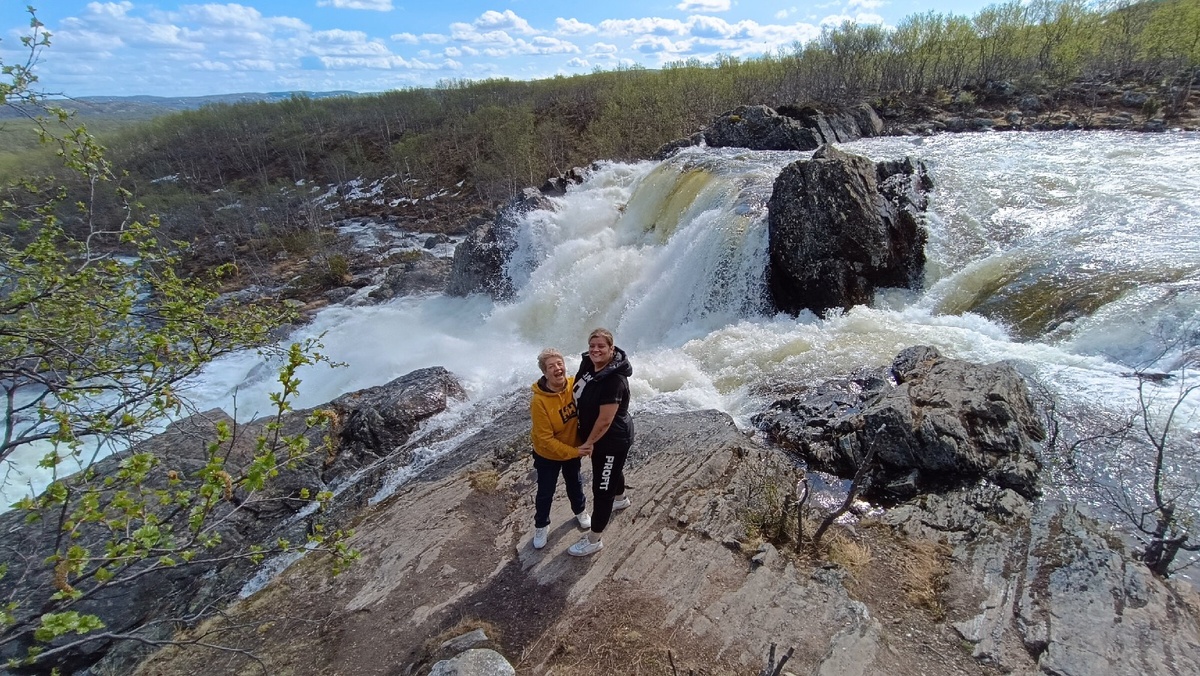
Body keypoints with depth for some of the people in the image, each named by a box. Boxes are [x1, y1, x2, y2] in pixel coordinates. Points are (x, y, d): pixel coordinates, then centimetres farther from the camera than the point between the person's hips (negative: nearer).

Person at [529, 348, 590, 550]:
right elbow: (546, 440, -28)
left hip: (573, 449, 4)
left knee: (575, 483, 26)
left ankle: (580, 511, 55)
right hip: (548, 455, -3)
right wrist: (575, 452, -25)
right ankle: (541, 526, 43)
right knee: (545, 493, 16)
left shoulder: (575, 385, -21)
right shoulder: (539, 401, -33)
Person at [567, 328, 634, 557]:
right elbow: (580, 394, 9)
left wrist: (589, 442, -15)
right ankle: (620, 499, 64)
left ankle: (594, 540, 24)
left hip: (613, 440, -9)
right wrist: (587, 438, 8)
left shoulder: (614, 380, -34)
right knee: (613, 470, 34)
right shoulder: (588, 363, -7)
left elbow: (605, 420, -29)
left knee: (602, 488, 6)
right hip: (597, 436, 9)